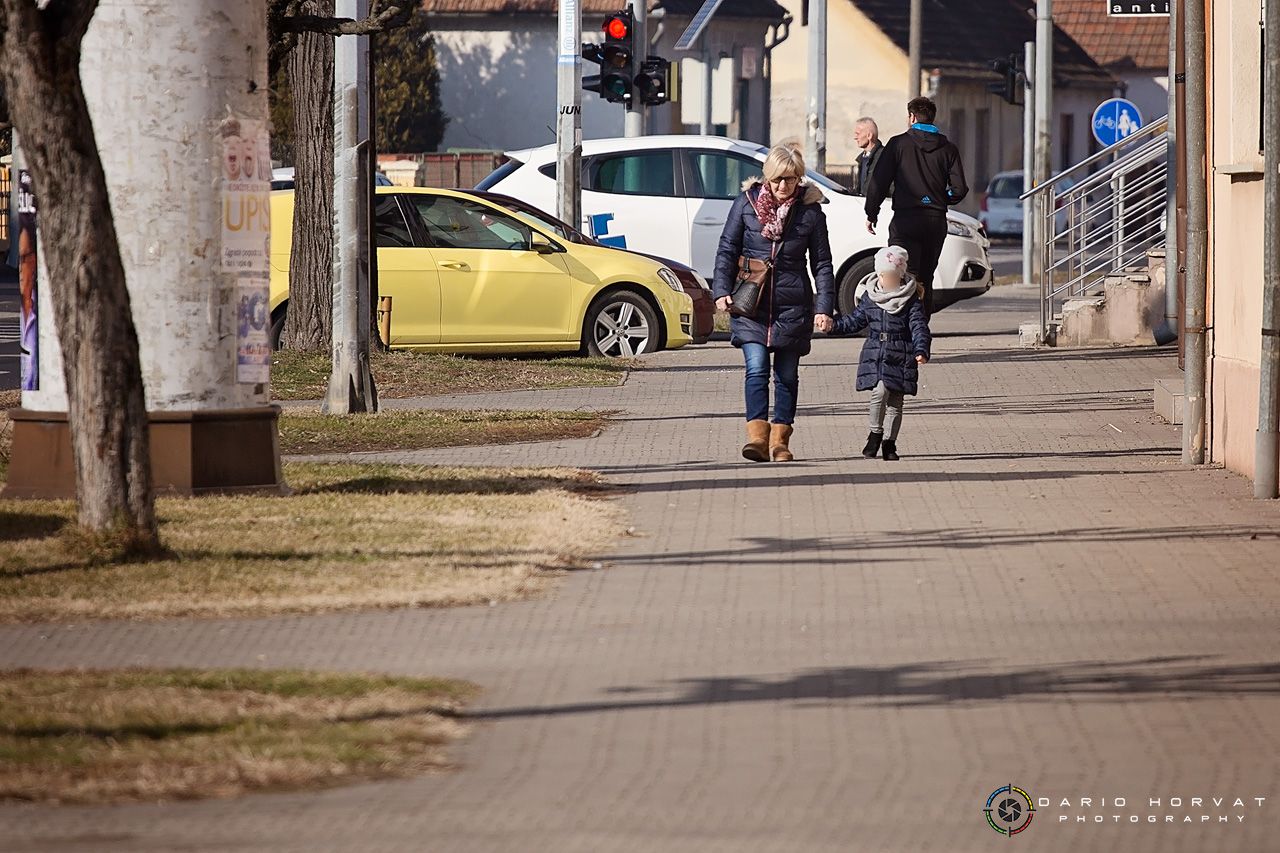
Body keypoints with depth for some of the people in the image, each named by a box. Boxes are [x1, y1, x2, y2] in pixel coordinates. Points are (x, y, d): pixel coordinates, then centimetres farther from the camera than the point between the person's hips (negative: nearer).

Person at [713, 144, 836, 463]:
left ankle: (780, 440, 13)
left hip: (792, 305, 1)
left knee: (787, 375, 6)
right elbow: (727, 250, 6)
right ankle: (757, 436, -21)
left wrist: (823, 307, -3)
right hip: (750, 305, -1)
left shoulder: (810, 211, 1)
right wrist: (722, 290, -6)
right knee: (756, 369, -13)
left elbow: (822, 264, 5)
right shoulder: (746, 204, 1)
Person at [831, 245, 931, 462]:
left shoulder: (911, 301, -3)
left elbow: (919, 328, -8)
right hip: (875, 356, 1)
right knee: (880, 391, -18)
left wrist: (921, 350, -23)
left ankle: (889, 442, 13)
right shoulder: (870, 298, 7)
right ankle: (876, 433, -1)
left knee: (895, 402, 2)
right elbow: (854, 321, 16)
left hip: (900, 358, -1)